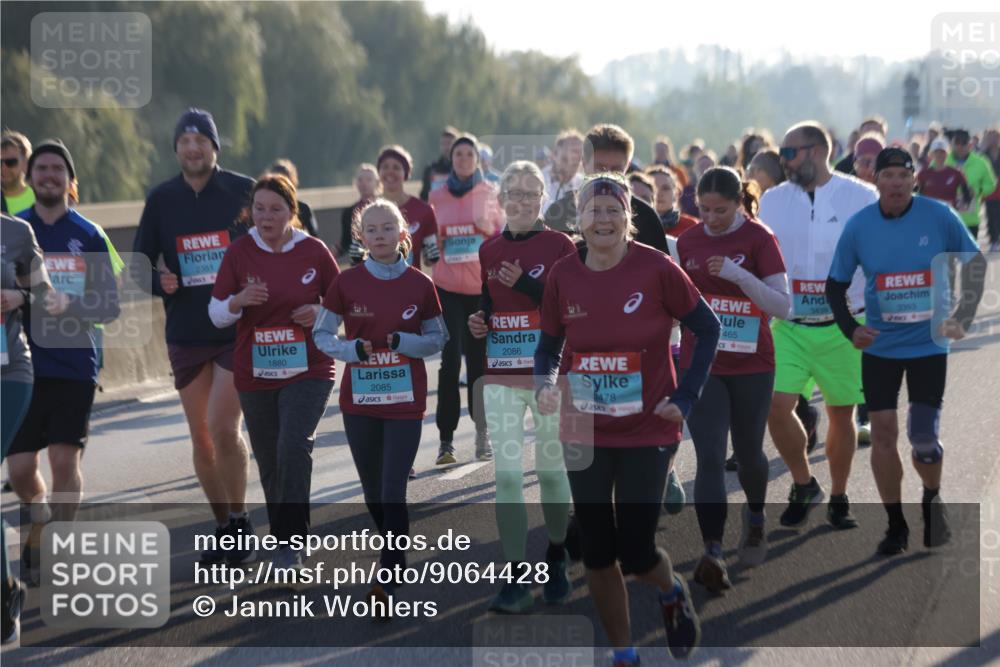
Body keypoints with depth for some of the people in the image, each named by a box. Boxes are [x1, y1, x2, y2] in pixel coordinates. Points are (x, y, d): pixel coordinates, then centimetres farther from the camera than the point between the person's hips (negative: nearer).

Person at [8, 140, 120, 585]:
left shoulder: (88, 236, 5)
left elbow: (110, 305, 4)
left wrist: (70, 305, -15)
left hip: (74, 364, -1)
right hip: (24, 364, 1)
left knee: (64, 460, -7)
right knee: (20, 467, -3)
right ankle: (39, 516, 29)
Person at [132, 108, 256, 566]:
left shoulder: (243, 191, -4)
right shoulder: (161, 200, 4)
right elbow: (139, 265, 8)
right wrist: (159, 282, -13)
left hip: (240, 332, -4)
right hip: (186, 335, 4)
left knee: (223, 428, -15)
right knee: (201, 438, 8)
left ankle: (240, 521, 3)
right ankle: (224, 527, 22)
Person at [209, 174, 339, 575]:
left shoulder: (313, 251, -1)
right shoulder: (239, 253, 1)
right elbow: (217, 314, 3)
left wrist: (320, 313, -11)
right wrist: (239, 301, -18)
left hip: (308, 371, -2)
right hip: (254, 375, 2)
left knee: (294, 447, -20)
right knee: (270, 464, 9)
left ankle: (290, 544, -16)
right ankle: (282, 536, 27)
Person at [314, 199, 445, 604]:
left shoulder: (419, 284, -3)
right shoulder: (347, 282, -2)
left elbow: (438, 339, 4)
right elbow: (321, 334, 3)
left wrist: (404, 342, -16)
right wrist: (352, 349, -17)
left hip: (405, 402, -2)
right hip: (359, 400, 2)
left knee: (393, 493, -10)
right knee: (373, 494, 12)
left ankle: (389, 580, -6)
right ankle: (399, 562, 33)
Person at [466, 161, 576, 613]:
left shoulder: (559, 246, -3)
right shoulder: (488, 251, 10)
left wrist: (526, 283, -19)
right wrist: (477, 323, 0)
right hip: (501, 377, 3)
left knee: (551, 470, 6)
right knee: (507, 477, -4)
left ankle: (556, 563, 27)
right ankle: (517, 581, -3)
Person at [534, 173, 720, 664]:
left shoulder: (656, 268, -12)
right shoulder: (562, 276, -3)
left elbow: (708, 330, -2)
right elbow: (548, 345, 10)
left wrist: (685, 397, -7)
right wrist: (544, 384, -10)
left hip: (647, 433, -3)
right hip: (584, 434, 3)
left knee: (636, 553, -4)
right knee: (597, 553, 6)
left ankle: (672, 592, 32)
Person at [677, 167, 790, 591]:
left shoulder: (759, 239, -9)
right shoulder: (688, 242, 3)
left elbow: (783, 306, -15)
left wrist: (738, 273, -26)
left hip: (751, 367, -2)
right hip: (700, 366, 2)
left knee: (748, 452, 14)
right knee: (710, 457, -10)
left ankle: (755, 518, 44)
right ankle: (713, 554, -14)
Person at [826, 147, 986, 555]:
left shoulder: (939, 216, -10)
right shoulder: (858, 226, -7)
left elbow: (975, 263, 3)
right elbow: (836, 285, 3)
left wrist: (963, 318, -6)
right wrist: (850, 329, -12)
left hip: (929, 343, -1)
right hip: (880, 347, 1)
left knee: (924, 436, -6)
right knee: (883, 434, 0)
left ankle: (932, 500, 26)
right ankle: (895, 525, 15)